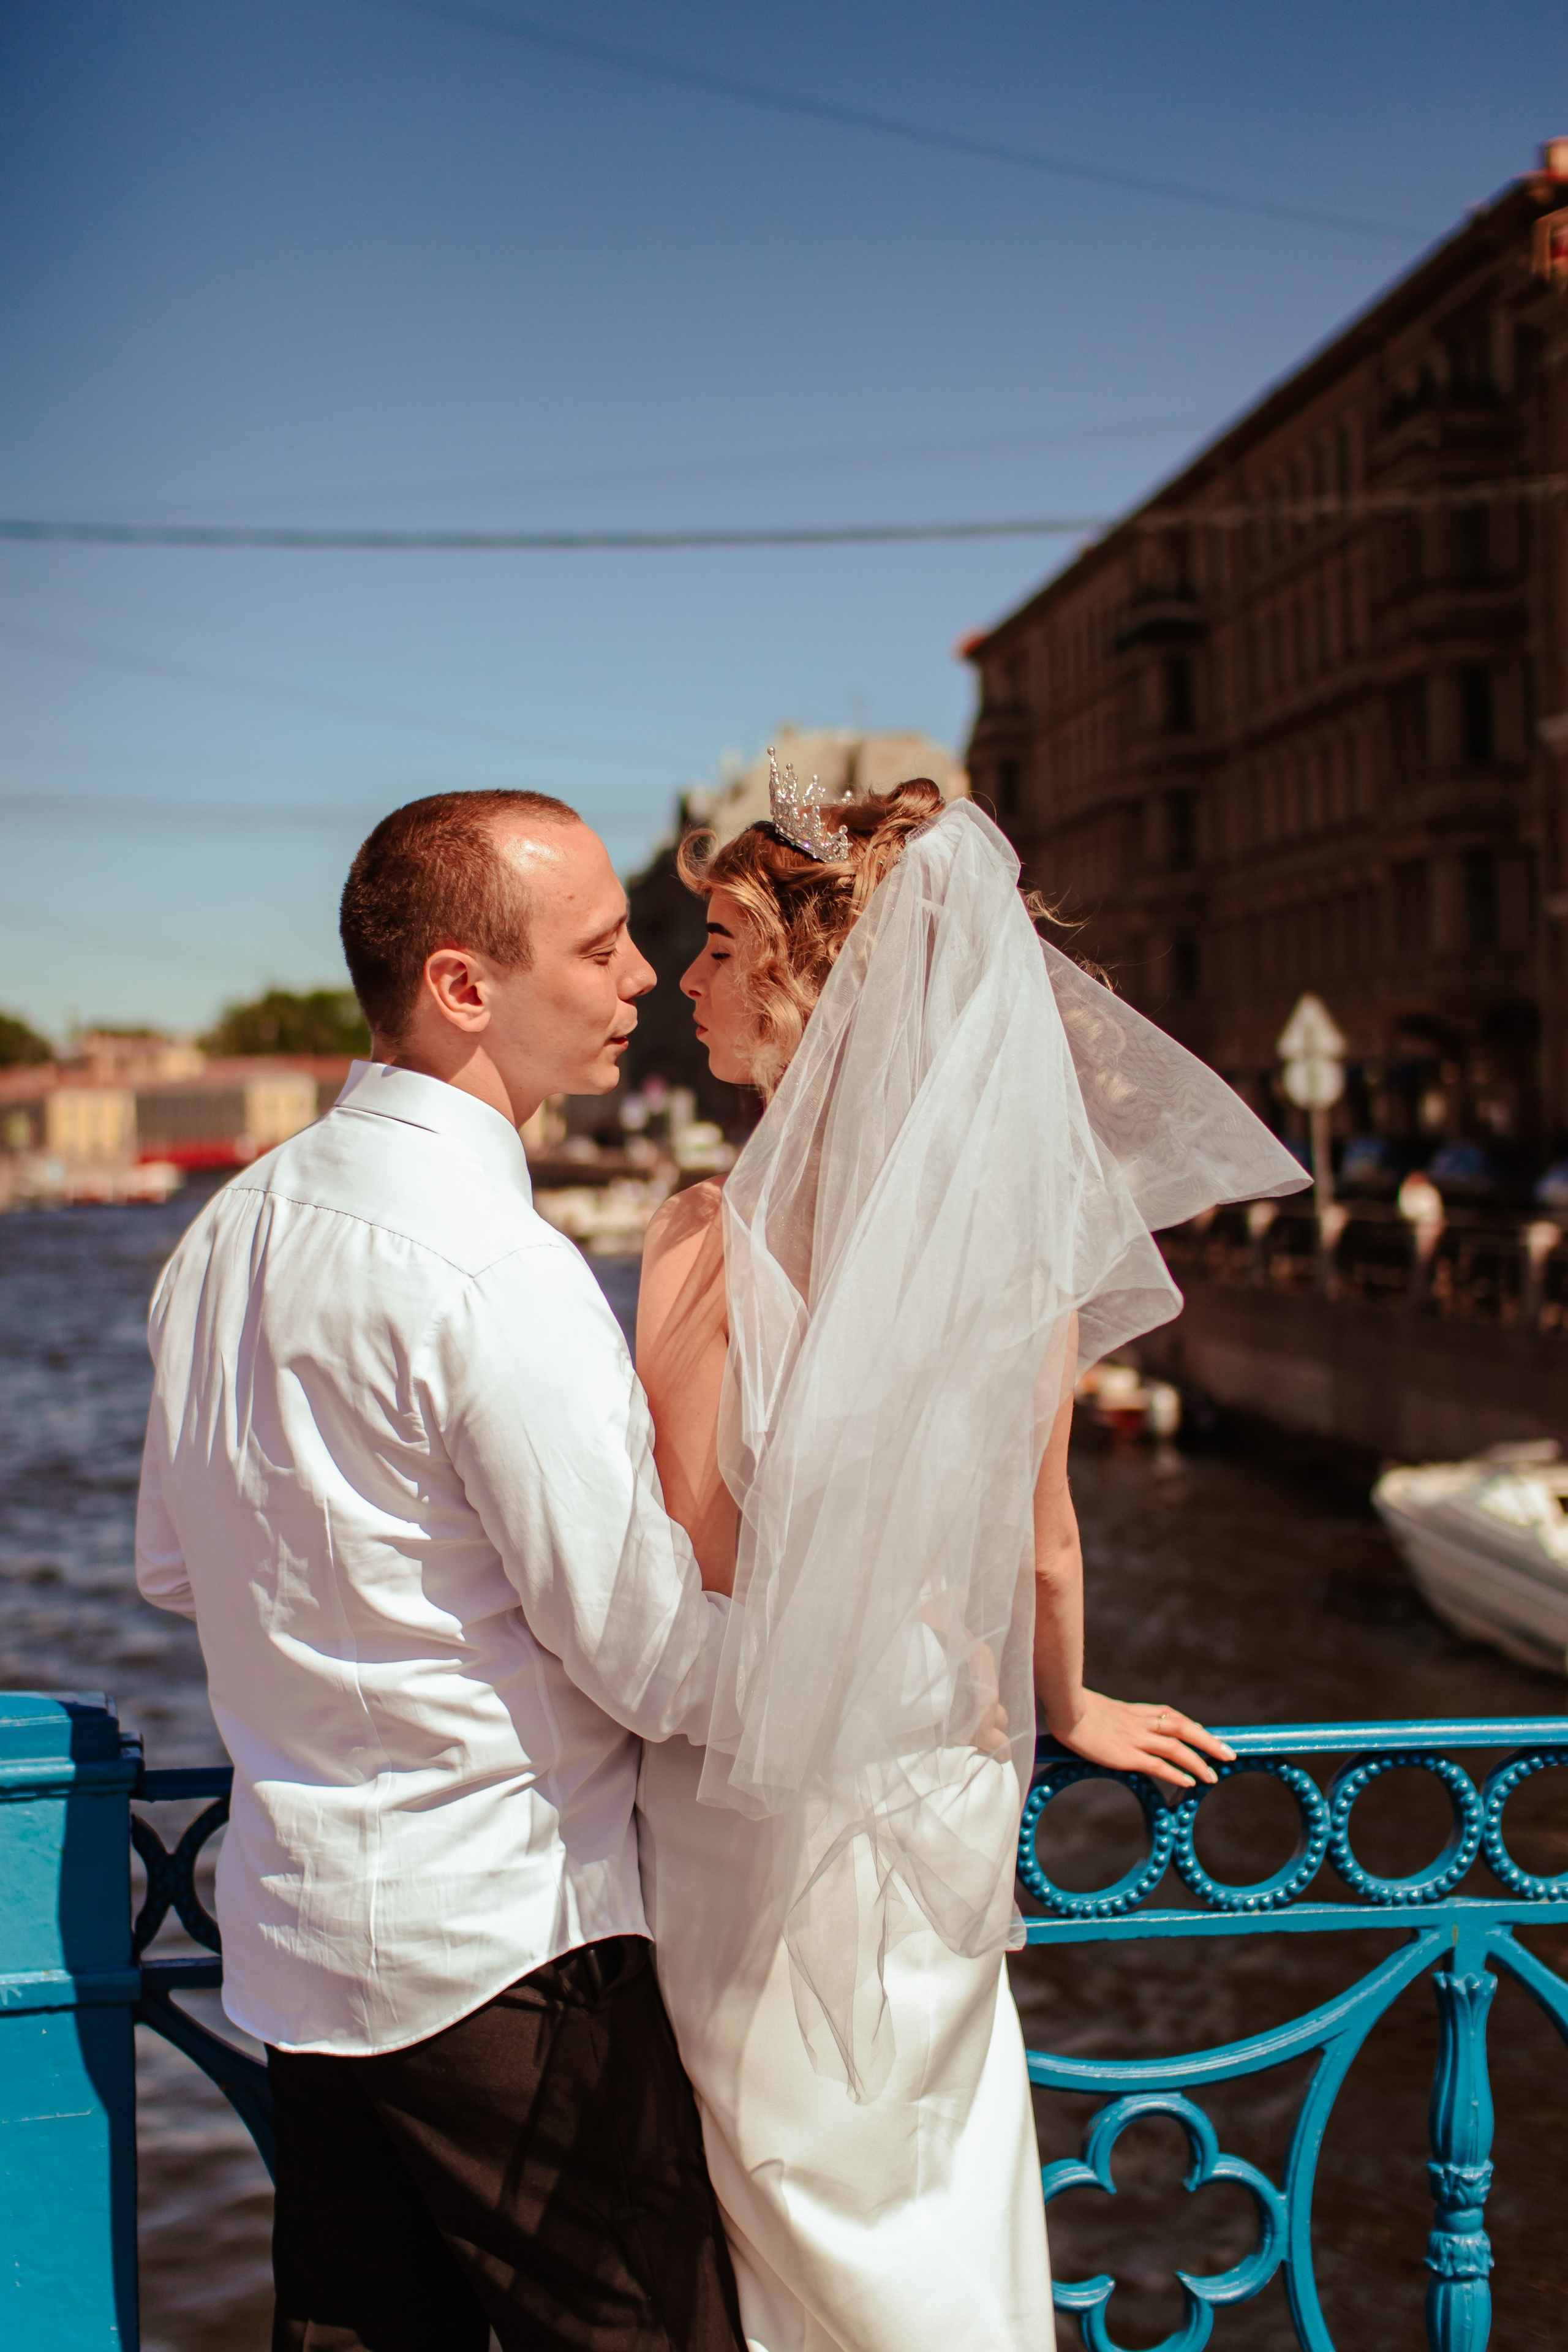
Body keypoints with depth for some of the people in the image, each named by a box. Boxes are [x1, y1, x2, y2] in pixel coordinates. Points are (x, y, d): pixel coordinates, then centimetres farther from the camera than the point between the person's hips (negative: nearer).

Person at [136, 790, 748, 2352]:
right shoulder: (492, 1268, -21)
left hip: (293, 1934, 9)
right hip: (498, 1952, -9)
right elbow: (662, 1666, -19)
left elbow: (176, 1565, 18)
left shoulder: (232, 1227, 6)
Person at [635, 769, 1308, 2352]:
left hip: (759, 1799, -4)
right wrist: (1064, 1707, 20)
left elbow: (687, 1564, -16)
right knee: (946, 2215, 21)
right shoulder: (1028, 1222, -6)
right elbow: (1044, 1543, 2)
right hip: (941, 1796, 4)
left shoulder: (718, 1237, -20)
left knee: (801, 2212, 14)